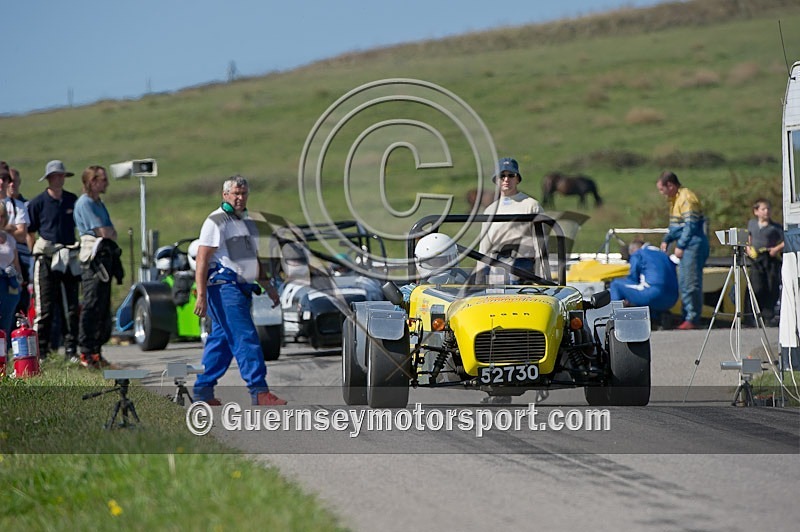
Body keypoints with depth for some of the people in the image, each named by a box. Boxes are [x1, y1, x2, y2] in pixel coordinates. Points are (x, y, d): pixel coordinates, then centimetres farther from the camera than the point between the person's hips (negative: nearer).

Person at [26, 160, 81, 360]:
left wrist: (79, 251, 15)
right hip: (46, 259, -4)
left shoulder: (73, 200, 11)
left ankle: (71, 350, 10)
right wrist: (36, 254, -4)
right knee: (45, 307, -5)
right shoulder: (38, 202, -1)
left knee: (71, 306, 5)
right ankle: (40, 350, -1)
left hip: (70, 259, 4)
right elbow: (30, 232, 2)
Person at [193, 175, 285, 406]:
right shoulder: (216, 221, -6)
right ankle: (259, 392, -17)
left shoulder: (248, 222, 21)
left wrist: (268, 285, 24)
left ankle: (203, 391, 14)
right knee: (246, 338, -14)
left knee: (221, 340, 9)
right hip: (224, 286, -9)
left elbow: (254, 258, 31)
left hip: (242, 288, 9)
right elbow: (202, 260, -12)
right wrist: (201, 295, -20)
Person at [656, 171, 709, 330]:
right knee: (683, 283, 13)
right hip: (686, 247, 11)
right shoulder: (675, 199, 18)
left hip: (693, 244, -11)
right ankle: (686, 317, 18)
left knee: (691, 283, -9)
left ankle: (692, 319, -8)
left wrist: (680, 246, -19)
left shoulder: (687, 198, -14)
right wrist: (667, 240, 14)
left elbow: (690, 225, -20)